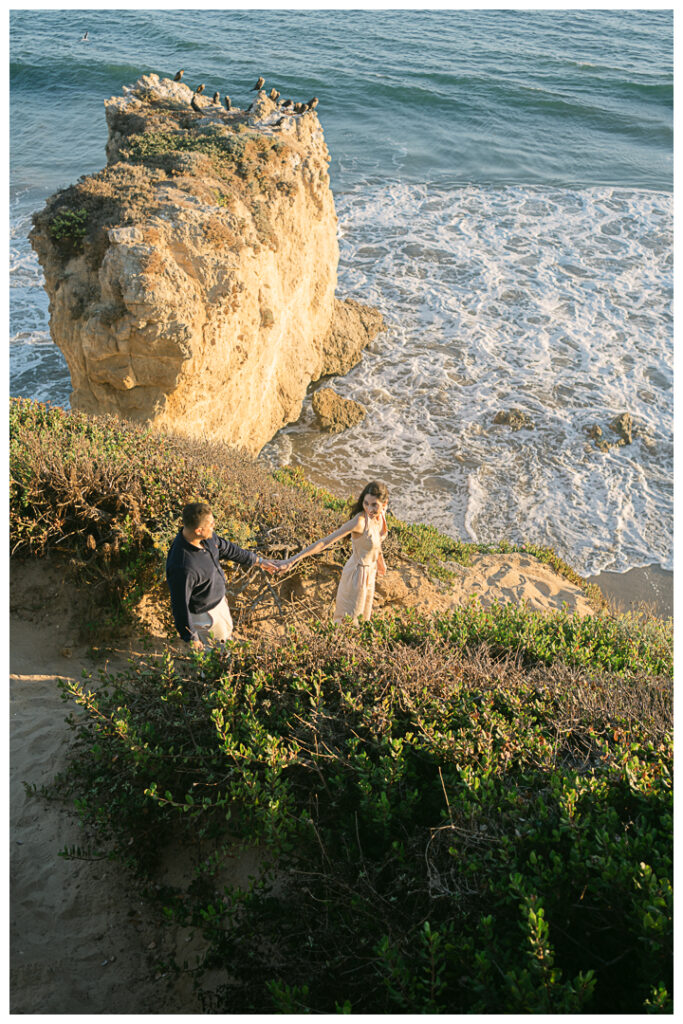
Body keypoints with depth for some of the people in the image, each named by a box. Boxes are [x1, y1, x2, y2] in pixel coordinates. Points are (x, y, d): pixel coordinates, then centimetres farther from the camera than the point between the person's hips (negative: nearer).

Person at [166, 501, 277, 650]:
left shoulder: (205, 536, -19)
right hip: (203, 612, -7)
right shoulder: (182, 567, -43)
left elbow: (225, 547, 2)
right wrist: (192, 639, -19)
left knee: (226, 629, 32)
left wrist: (258, 560, 10)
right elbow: (180, 605, -31)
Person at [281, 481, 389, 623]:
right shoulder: (360, 521, -34)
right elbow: (325, 542, -38)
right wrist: (293, 559, -42)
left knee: (364, 615, 27)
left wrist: (380, 560, 27)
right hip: (357, 574, -7)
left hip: (370, 572, 8)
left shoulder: (381, 514, -11)